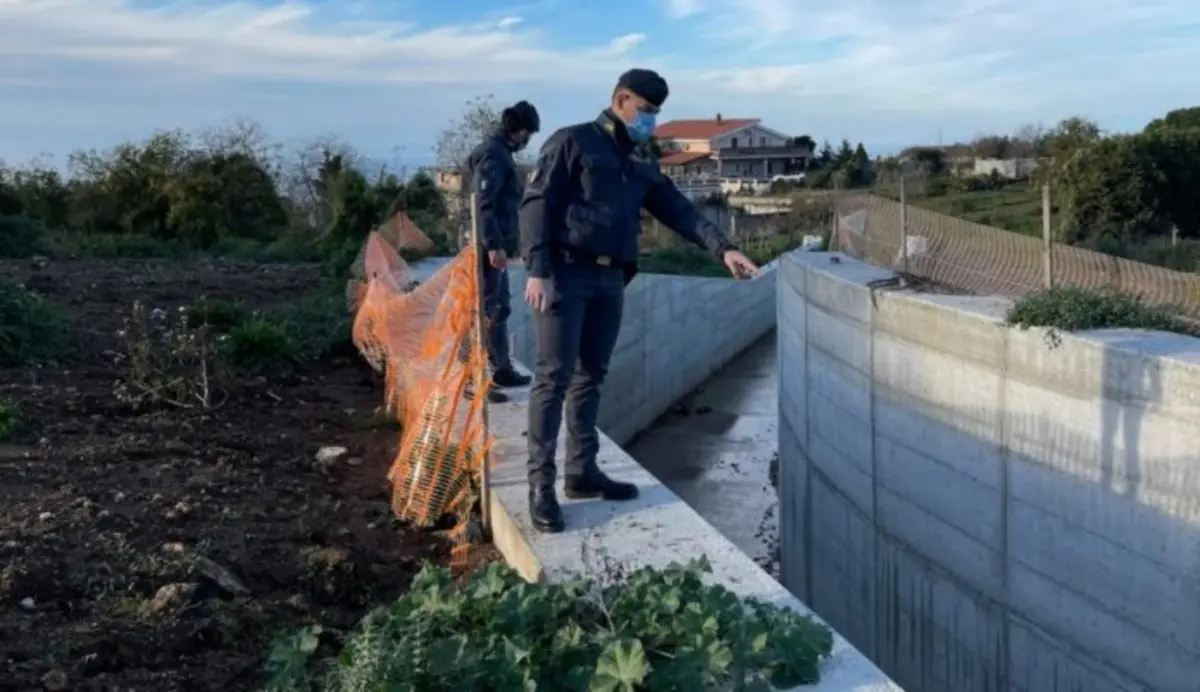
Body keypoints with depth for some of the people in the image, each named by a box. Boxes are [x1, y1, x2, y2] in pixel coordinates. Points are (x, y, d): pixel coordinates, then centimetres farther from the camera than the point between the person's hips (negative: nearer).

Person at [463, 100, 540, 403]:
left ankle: (502, 370, 26)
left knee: (500, 306, 17)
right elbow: (483, 203, -22)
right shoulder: (493, 153, -13)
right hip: (490, 246, -10)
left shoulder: (501, 152, 18)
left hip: (496, 243, 10)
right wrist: (494, 245, -27)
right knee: (485, 310, -8)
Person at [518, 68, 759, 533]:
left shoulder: (641, 161, 17)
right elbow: (536, 205, -9)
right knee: (554, 377, -7)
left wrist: (723, 248, -1)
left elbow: (676, 209, 13)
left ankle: (581, 472, 19)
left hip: (610, 280, 7)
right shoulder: (571, 143, -4)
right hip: (565, 273, -7)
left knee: (590, 376, 11)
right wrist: (537, 270, -19)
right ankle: (541, 485, -3)